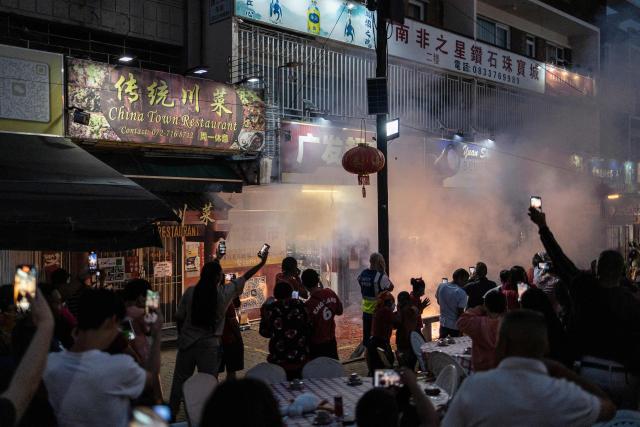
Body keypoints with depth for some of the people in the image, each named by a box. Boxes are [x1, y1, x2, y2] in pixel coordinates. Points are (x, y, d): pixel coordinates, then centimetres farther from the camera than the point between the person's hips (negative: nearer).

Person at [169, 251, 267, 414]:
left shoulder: (190, 292, -6)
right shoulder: (224, 293, -10)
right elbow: (245, 277, 4)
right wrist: (262, 263, 17)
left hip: (186, 342, 3)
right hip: (209, 346, -3)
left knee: (180, 380, 15)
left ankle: (171, 413, 28)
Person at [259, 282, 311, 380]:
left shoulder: (270, 309, -8)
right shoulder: (299, 305, -3)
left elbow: (265, 332, 0)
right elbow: (308, 328, 2)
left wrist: (263, 314, 12)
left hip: (279, 360, -2)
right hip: (300, 357, 2)